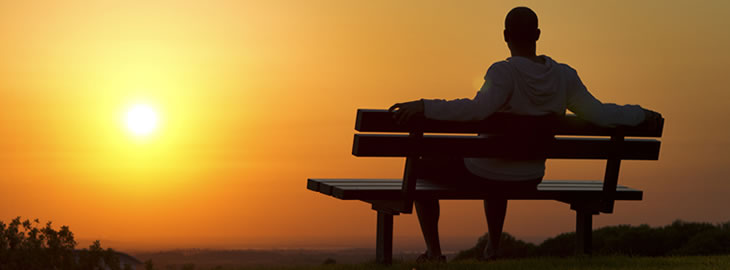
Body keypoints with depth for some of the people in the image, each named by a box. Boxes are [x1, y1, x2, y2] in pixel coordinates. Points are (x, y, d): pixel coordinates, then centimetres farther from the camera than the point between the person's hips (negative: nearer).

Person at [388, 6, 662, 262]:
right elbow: (599, 113, -9)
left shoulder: (504, 71, -25)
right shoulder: (565, 76, -9)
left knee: (422, 167, 22)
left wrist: (424, 106, -43)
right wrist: (641, 114, 6)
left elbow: (478, 109, -41)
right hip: (529, 179, 6)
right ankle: (493, 248, 43)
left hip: (481, 174, -6)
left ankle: (434, 251, 17)